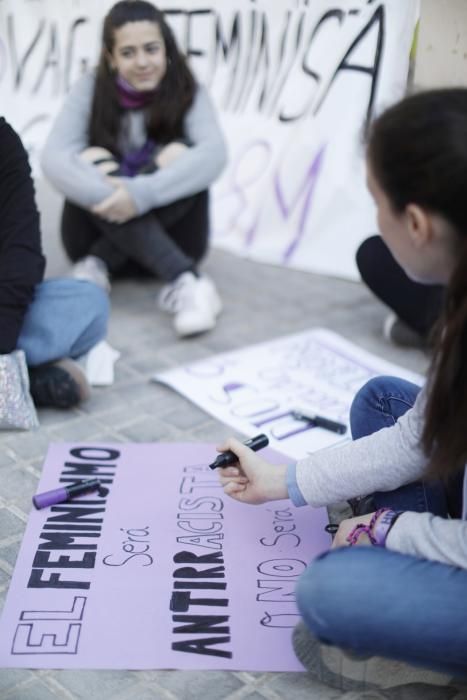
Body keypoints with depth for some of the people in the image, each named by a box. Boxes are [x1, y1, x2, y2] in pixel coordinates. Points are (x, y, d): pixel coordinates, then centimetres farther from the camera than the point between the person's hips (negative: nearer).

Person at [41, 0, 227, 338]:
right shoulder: (91, 90, -6)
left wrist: (143, 193, -41)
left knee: (180, 156, -24)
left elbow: (214, 154, -27)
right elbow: (54, 157, -21)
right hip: (100, 231, 1)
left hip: (168, 234, 0)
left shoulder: (188, 93, -8)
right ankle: (186, 282, -42)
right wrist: (112, 196, -39)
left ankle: (98, 266, -30)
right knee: (93, 160, -28)